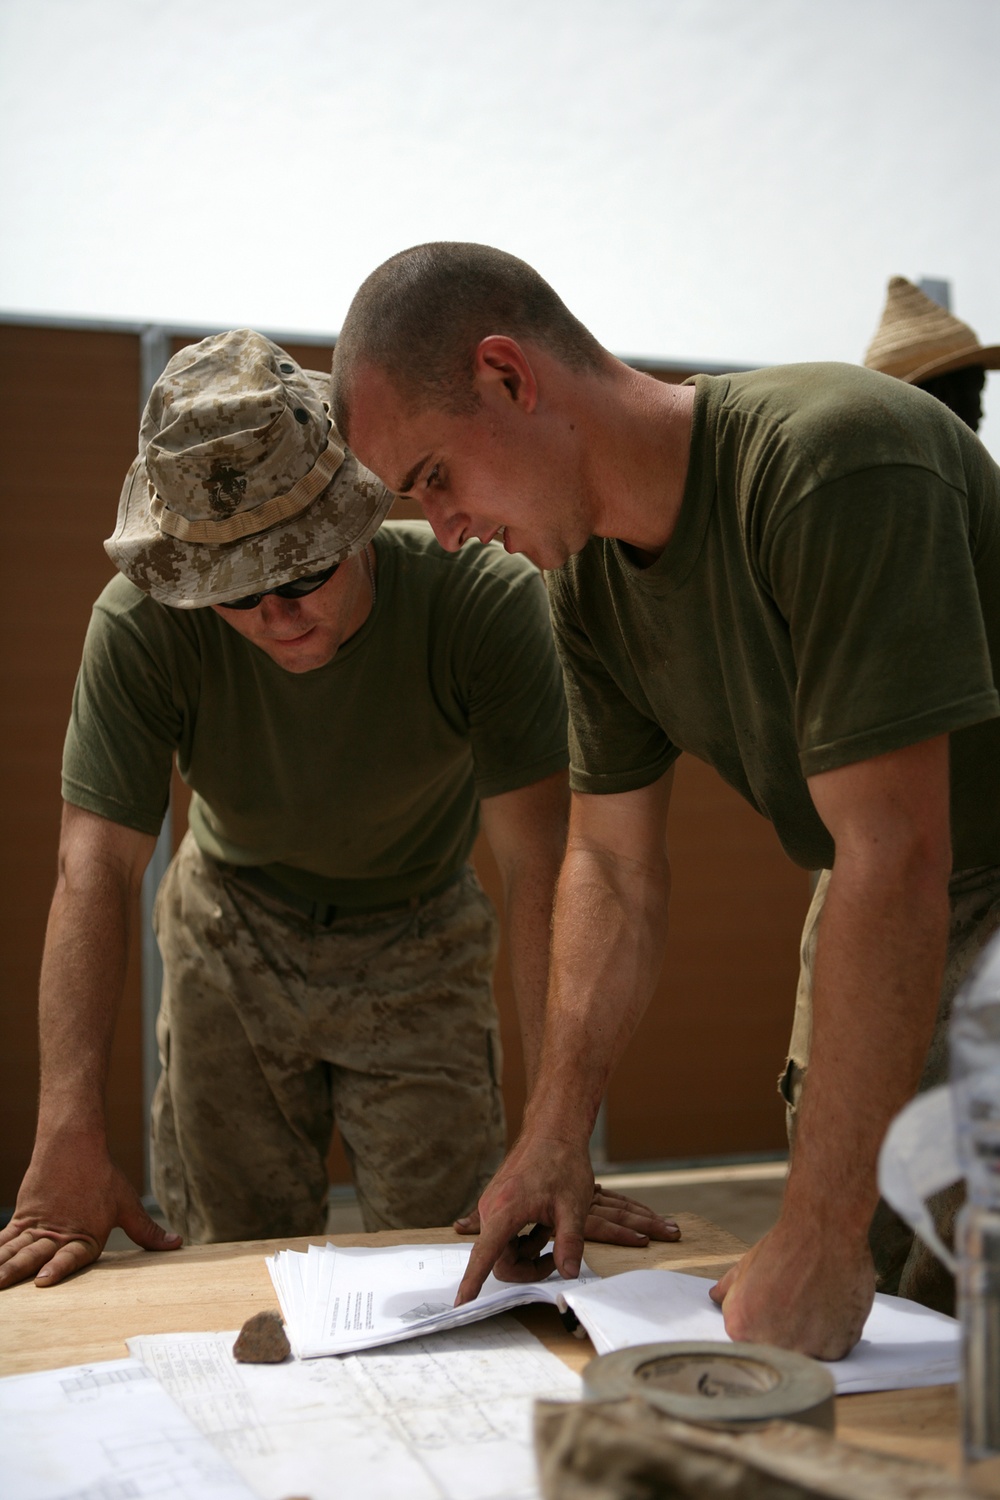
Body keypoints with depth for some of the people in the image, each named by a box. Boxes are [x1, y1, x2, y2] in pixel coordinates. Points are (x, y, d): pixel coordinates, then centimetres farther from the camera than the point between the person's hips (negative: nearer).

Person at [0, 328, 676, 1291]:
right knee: (239, 1260, 7)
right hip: (233, 939, 1)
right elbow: (95, 870, -29)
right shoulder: (140, 626, -27)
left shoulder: (486, 600, -31)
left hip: (420, 944, 0)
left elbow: (539, 869, -32)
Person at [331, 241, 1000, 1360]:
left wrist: (820, 1239, -34)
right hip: (885, 872, 7)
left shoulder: (835, 460, -33)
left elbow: (894, 860, -36)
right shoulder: (587, 577, -6)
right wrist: (554, 1134, -7)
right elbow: (614, 866, 0)